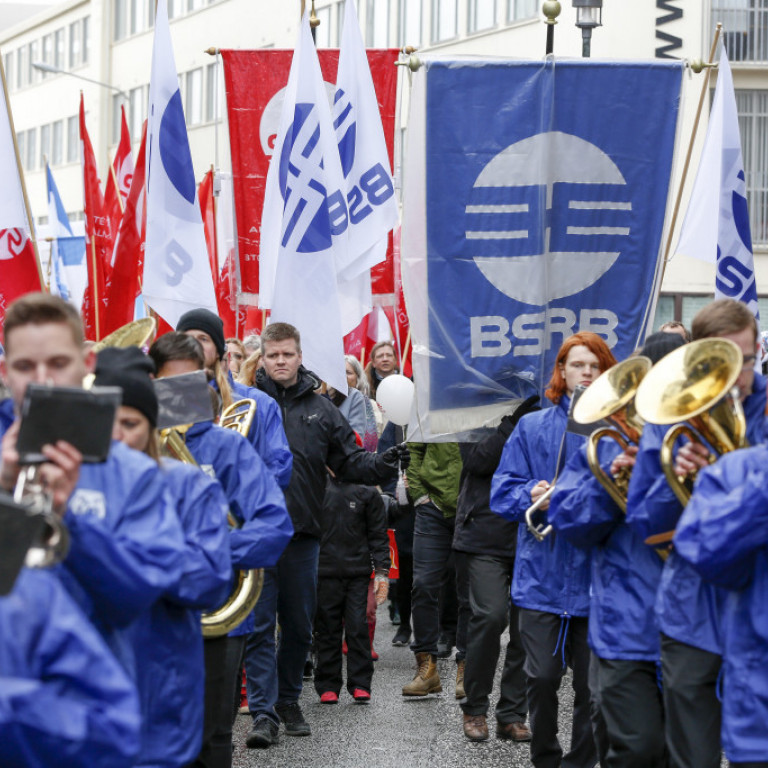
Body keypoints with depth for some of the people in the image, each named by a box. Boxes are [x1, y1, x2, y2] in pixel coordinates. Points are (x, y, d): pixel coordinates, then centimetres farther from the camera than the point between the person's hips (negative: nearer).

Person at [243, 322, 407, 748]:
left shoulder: (320, 409, 10)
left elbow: (349, 461, 10)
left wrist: (383, 464, -8)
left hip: (303, 535, 4)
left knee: (299, 626, 13)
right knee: (259, 625, -3)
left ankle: (288, 700, 28)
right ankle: (263, 712, -1)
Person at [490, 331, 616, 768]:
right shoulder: (533, 427, 10)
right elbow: (503, 493, 7)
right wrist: (532, 496, -12)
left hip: (597, 578, -1)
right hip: (543, 575, 1)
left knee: (593, 685, 2)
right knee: (543, 678, 1)